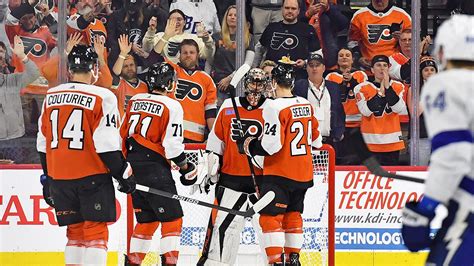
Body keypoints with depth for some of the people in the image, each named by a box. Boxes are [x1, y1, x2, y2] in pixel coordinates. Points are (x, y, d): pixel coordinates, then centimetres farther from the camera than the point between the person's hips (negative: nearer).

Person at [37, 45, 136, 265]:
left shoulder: (51, 97, 7)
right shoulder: (102, 98, -10)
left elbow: (43, 143, 13)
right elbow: (107, 145, -13)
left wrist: (47, 179, 22)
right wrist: (124, 174, -2)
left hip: (59, 178, 5)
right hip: (92, 175, -5)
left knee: (75, 229, 13)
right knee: (95, 230, -1)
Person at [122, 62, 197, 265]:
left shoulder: (135, 101, 11)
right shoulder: (171, 106, -8)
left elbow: (123, 134, 16)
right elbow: (172, 144, -13)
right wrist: (186, 168, 0)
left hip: (133, 166, 7)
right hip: (155, 169, -7)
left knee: (147, 219, 16)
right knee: (172, 217, -2)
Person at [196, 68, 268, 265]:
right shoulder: (228, 108, 5)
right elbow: (216, 142, 11)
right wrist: (212, 171, 10)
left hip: (262, 178, -1)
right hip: (231, 177, 1)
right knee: (222, 221, -1)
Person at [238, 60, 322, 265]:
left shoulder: (274, 107, -17)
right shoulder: (306, 105, 7)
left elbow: (271, 145, -21)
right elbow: (315, 140, 16)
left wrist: (249, 146, -5)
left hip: (279, 174, -8)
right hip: (303, 174, 8)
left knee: (270, 217, -6)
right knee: (293, 215, 19)